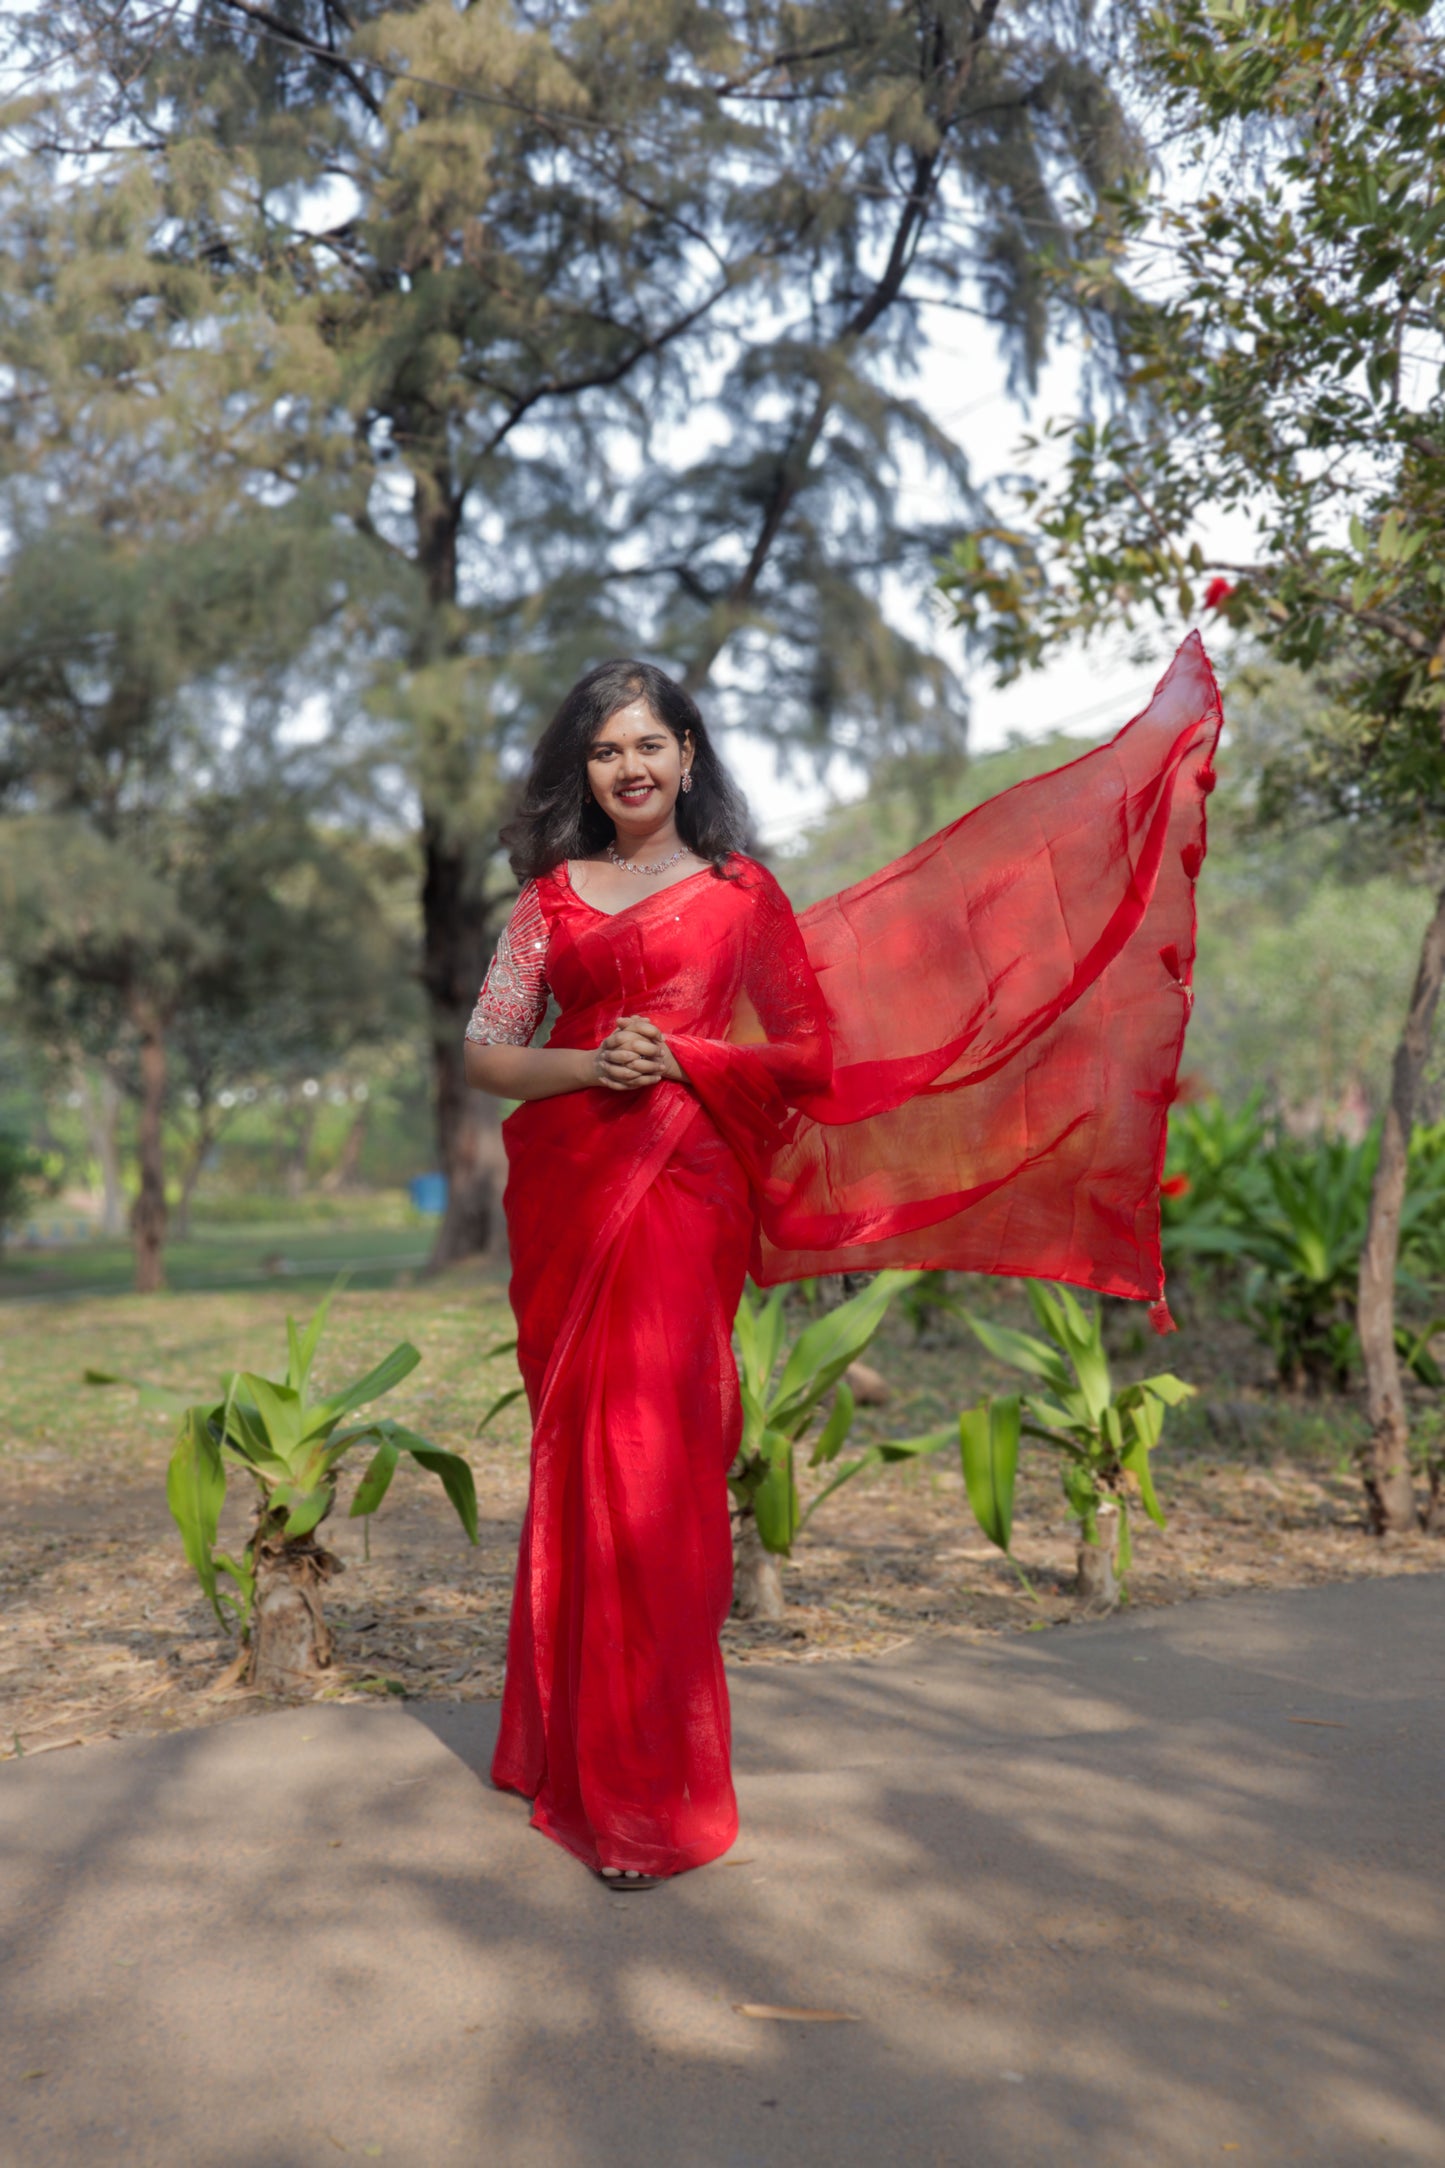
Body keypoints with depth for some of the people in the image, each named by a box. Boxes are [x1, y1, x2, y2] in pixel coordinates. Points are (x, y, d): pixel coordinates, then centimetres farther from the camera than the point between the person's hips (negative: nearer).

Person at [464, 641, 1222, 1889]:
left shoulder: (740, 891, 8)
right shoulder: (550, 898, 15)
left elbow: (812, 1052, 5)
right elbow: (485, 1052, 9)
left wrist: (681, 1057, -8)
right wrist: (589, 1065, -9)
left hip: (682, 1192, -3)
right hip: (564, 1197, 3)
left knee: (650, 1465, -7)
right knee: (572, 1464, 7)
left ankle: (652, 1796, 3)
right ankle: (568, 1751, 23)